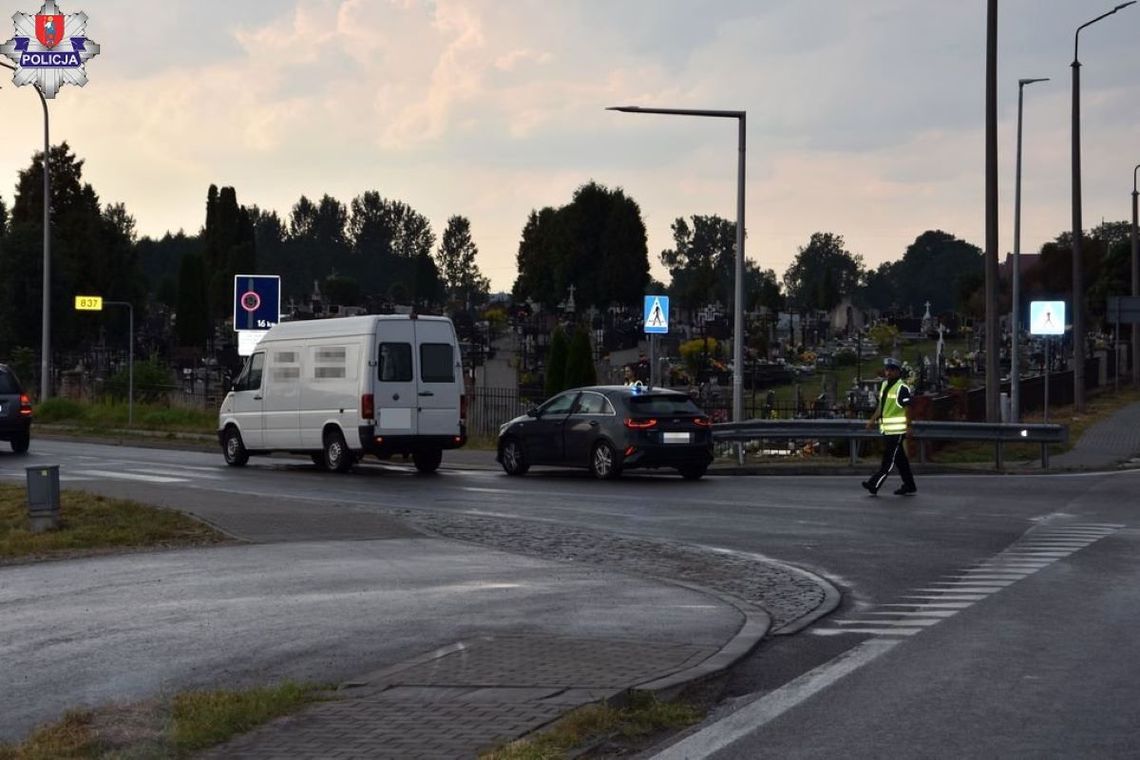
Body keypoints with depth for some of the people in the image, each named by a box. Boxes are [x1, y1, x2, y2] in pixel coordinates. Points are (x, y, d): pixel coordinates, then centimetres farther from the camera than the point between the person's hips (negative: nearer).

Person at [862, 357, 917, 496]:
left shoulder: (902, 388, -12)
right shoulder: (884, 385, 14)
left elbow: (908, 408, -14)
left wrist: (909, 427, -17)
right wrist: (873, 419, 12)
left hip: (897, 430, -9)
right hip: (887, 430, 9)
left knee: (889, 460, -8)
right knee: (900, 459, 12)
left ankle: (874, 484, -12)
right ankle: (909, 486, 18)